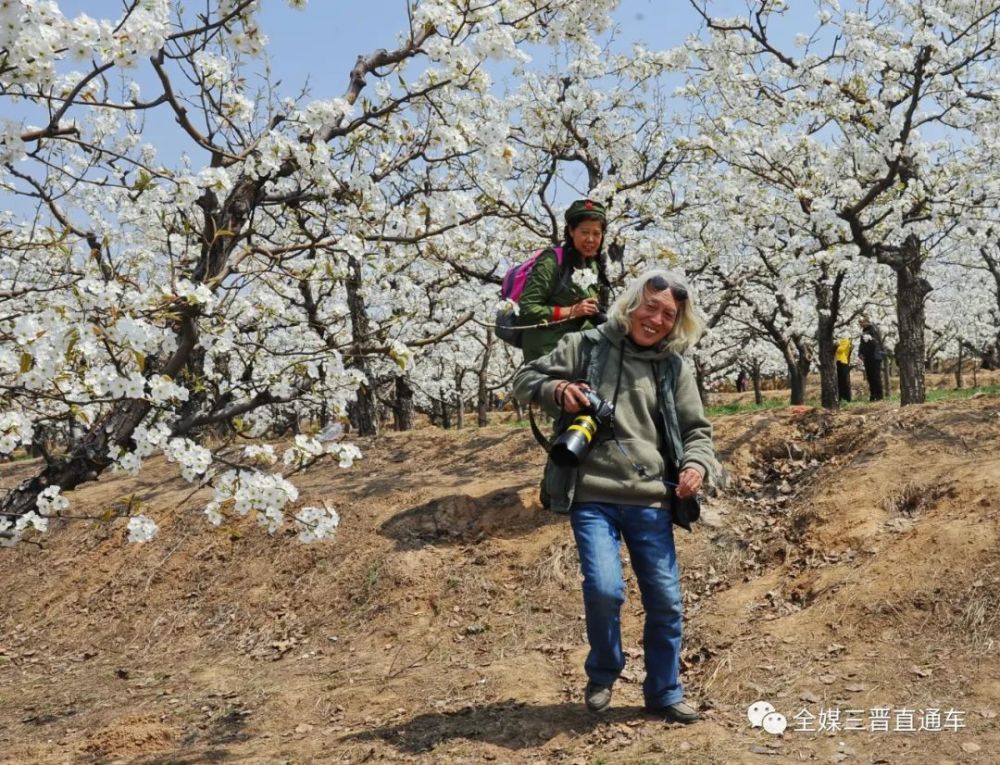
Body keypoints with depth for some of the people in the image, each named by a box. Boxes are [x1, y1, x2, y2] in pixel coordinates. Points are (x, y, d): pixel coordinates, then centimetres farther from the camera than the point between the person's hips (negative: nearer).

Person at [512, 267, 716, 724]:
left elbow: (696, 429, 15)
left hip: (650, 501, 3)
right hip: (592, 497, -3)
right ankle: (602, 676, 15)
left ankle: (664, 694, 28)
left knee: (666, 601, 5)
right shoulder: (585, 347, 4)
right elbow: (524, 380, 9)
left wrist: (697, 464, -7)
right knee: (604, 589, -16)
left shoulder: (675, 368, 10)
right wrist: (557, 390, -13)